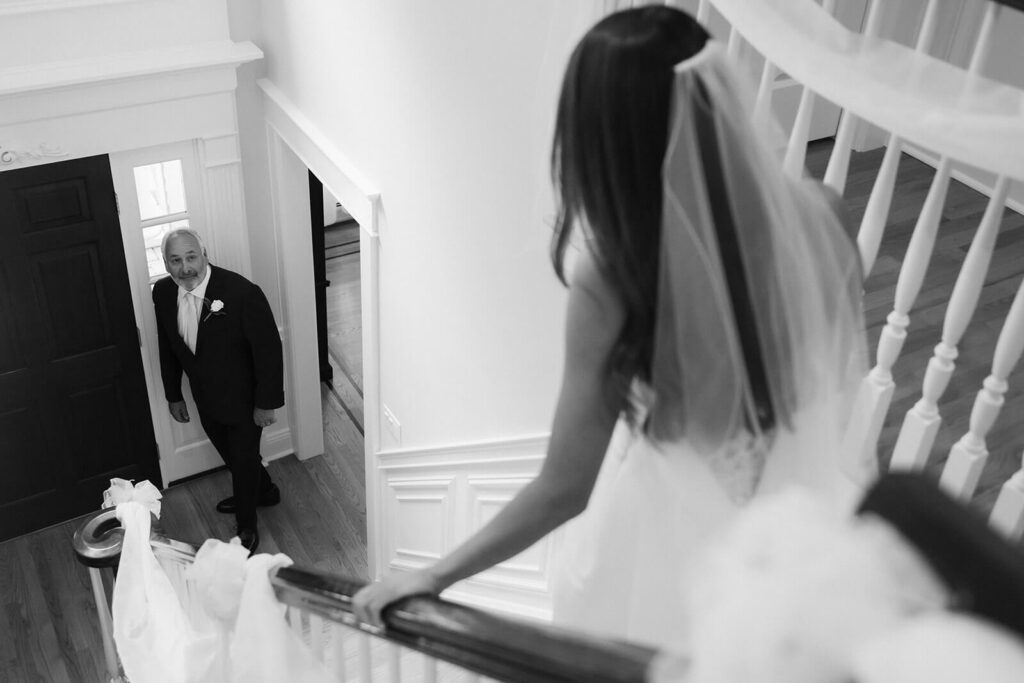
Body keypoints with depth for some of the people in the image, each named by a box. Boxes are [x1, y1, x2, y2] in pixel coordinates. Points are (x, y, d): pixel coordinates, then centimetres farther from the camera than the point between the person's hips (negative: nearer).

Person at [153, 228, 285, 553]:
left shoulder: (242, 292, -29)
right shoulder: (163, 292, -11)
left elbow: (268, 349, -22)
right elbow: (168, 348, 4)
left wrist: (267, 402, -18)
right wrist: (174, 395, 10)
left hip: (244, 398, -6)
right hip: (207, 398, 6)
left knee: (244, 459, 12)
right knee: (230, 453, 26)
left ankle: (247, 529, 36)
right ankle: (263, 491, 56)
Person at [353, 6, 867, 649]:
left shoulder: (612, 279, -33)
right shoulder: (806, 212, -21)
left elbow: (564, 489, -24)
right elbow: (840, 374, -4)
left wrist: (432, 577, -13)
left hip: (678, 532, -3)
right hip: (796, 516, 4)